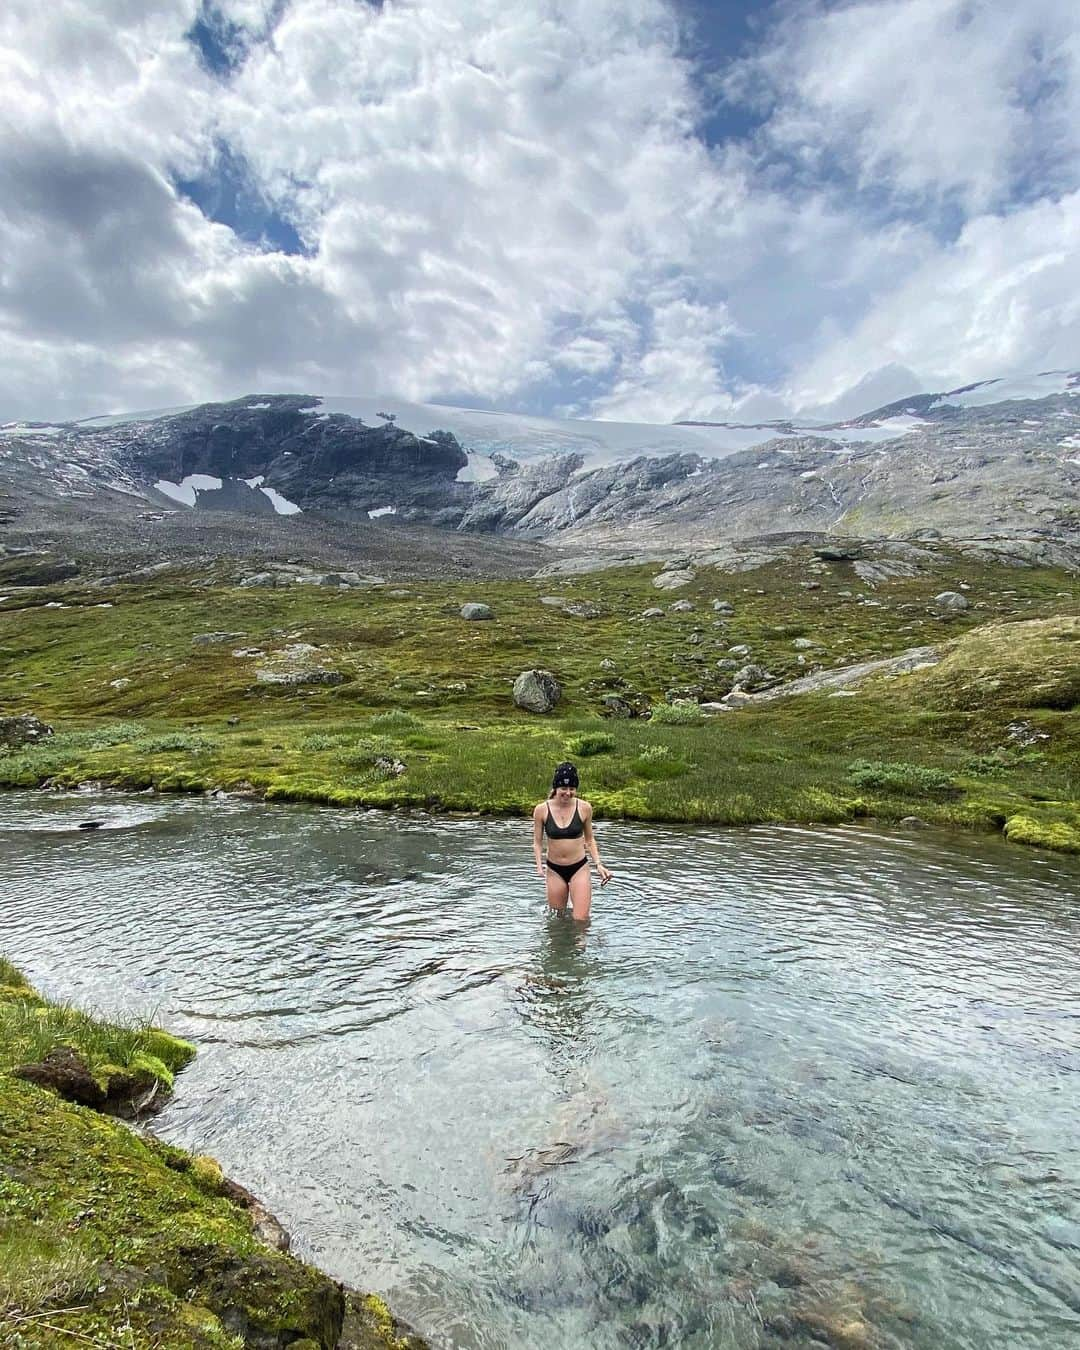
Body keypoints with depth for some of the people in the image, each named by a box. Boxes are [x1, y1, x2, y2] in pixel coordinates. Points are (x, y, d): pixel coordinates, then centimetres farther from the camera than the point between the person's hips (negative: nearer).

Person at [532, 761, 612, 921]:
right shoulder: (541, 809, -9)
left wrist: (598, 864, -2)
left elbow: (590, 839, 7)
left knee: (581, 920, -6)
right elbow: (537, 842, 1)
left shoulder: (584, 808, -8)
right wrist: (539, 865, -14)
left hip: (579, 868, -1)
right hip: (554, 871, 1)